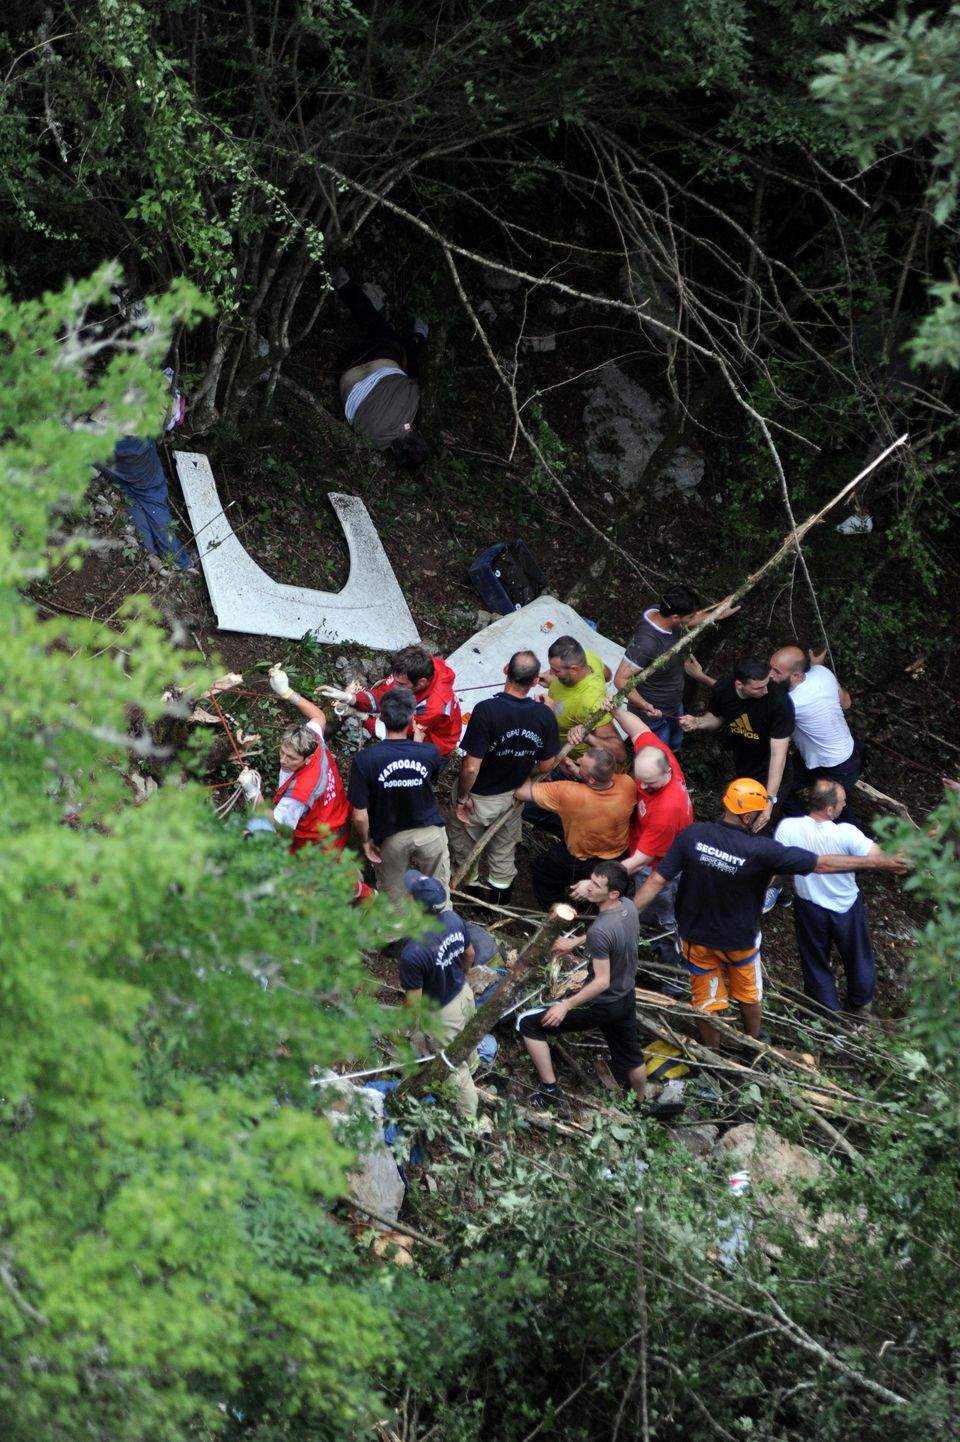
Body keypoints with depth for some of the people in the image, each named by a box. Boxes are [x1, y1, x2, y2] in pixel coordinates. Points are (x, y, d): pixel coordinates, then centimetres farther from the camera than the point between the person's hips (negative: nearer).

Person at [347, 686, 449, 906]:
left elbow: (360, 816, -21)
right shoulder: (429, 752, -20)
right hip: (430, 833, 1)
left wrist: (365, 841, -1)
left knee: (393, 900, 21)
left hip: (390, 838, -1)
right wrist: (418, 739, 19)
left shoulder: (364, 760, -25)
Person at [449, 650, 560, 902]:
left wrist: (462, 798, -13)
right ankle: (501, 889, 48)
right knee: (504, 848, 29)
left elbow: (471, 767, -30)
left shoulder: (486, 710, -34)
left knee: (463, 843, 25)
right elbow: (546, 766, -7)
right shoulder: (545, 716, -20)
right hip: (514, 795, 4)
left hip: (480, 797, -4)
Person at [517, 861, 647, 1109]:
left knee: (528, 1023, 1)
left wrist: (566, 1005, -22)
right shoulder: (628, 906, -9)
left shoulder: (599, 931, -34)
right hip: (626, 999, 8)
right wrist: (576, 942, 18)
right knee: (631, 1055, 29)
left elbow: (602, 981, -29)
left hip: (601, 1005, -8)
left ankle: (550, 1091, 6)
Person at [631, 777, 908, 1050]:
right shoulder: (761, 850, -29)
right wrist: (877, 862, -14)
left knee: (706, 1001, 22)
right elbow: (822, 864, -23)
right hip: (739, 941, -2)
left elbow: (657, 880, -19)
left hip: (696, 938, 2)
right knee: (750, 996, 27)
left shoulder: (693, 835, -23)